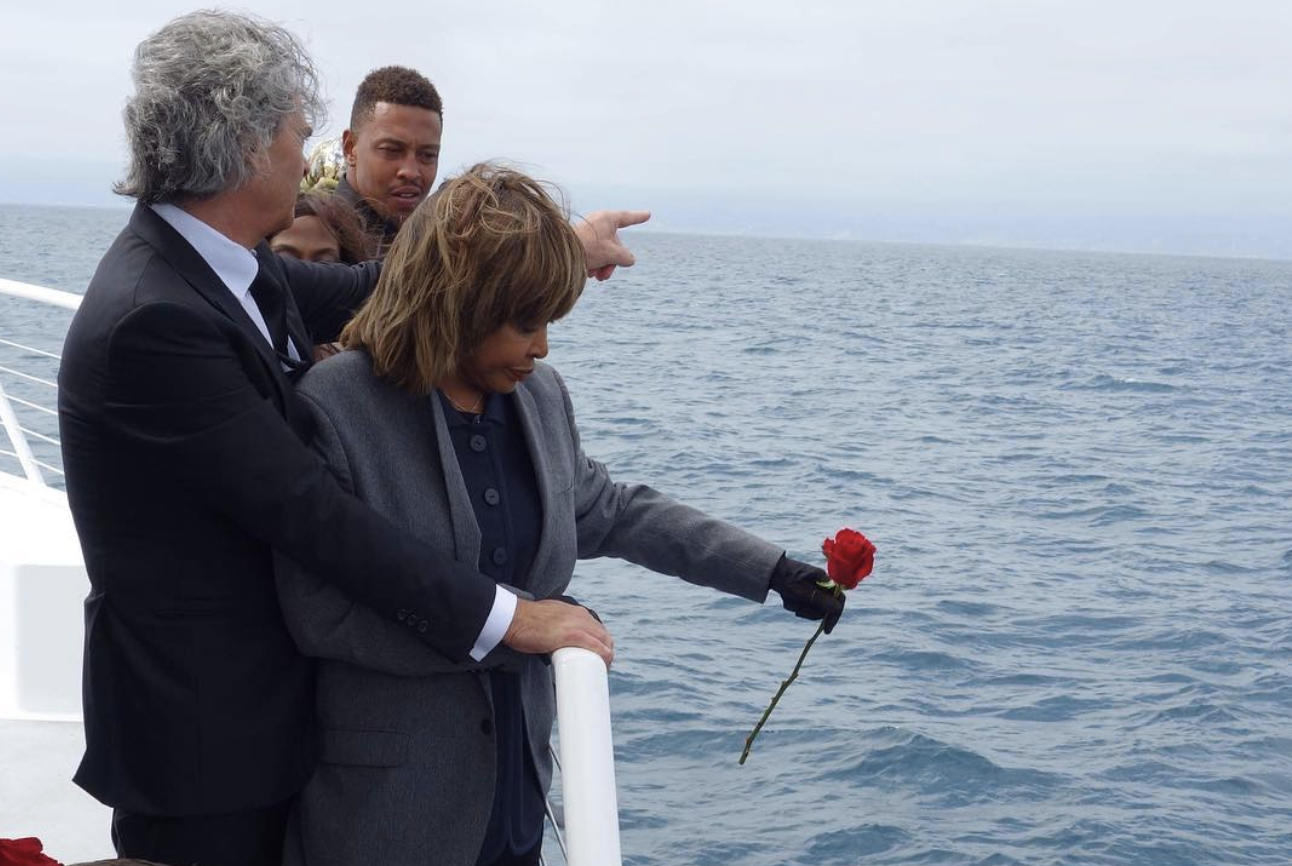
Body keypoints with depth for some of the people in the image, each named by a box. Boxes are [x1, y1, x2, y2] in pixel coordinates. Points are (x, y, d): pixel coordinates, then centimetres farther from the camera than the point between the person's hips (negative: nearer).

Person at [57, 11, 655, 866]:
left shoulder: (218, 260, 1)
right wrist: (507, 616, -24)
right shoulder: (152, 321, -27)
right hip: (199, 726, -9)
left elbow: (365, 291, 13)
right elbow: (307, 507, -27)